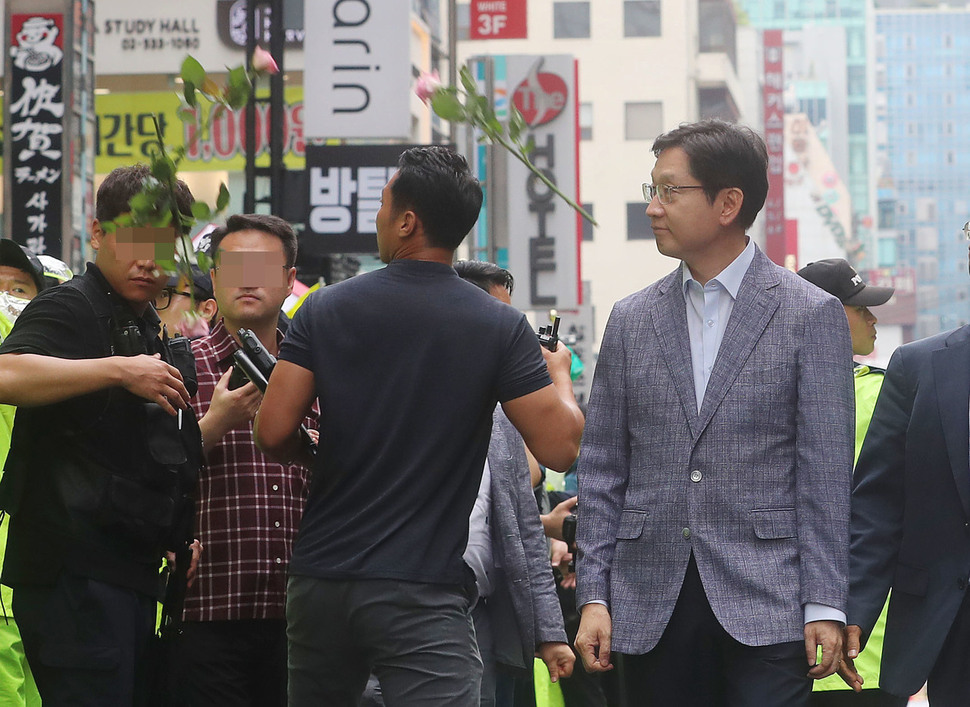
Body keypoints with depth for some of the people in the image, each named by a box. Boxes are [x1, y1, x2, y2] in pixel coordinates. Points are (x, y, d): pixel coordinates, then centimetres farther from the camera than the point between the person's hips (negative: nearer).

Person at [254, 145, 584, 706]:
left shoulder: (326, 310, 2)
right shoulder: (500, 327, -4)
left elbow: (274, 433, -3)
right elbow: (559, 445, -7)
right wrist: (558, 373, 14)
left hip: (321, 579, 3)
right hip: (422, 591, -3)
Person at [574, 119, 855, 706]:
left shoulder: (811, 315, 1)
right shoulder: (631, 320, 11)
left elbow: (826, 472, -2)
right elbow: (603, 470, 12)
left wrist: (825, 606, -8)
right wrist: (593, 595, 3)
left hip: (766, 611, -3)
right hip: (652, 609, 3)